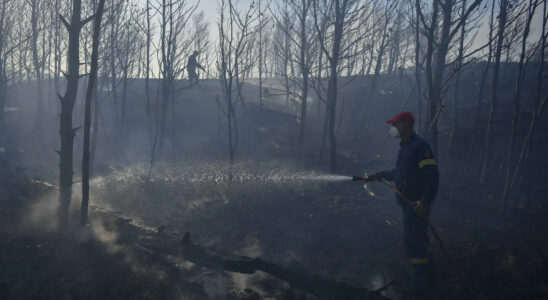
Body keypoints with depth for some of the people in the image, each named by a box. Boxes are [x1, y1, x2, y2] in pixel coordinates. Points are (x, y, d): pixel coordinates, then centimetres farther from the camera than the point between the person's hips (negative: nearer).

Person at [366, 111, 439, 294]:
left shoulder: (419, 146, -17)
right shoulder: (405, 146, 14)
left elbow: (432, 176, -23)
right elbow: (399, 172, 26)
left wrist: (425, 202, -29)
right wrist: (377, 176, 25)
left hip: (417, 204, -10)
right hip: (409, 202, 10)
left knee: (413, 242, -5)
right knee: (419, 240, 17)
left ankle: (420, 283, 4)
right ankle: (427, 276, 29)